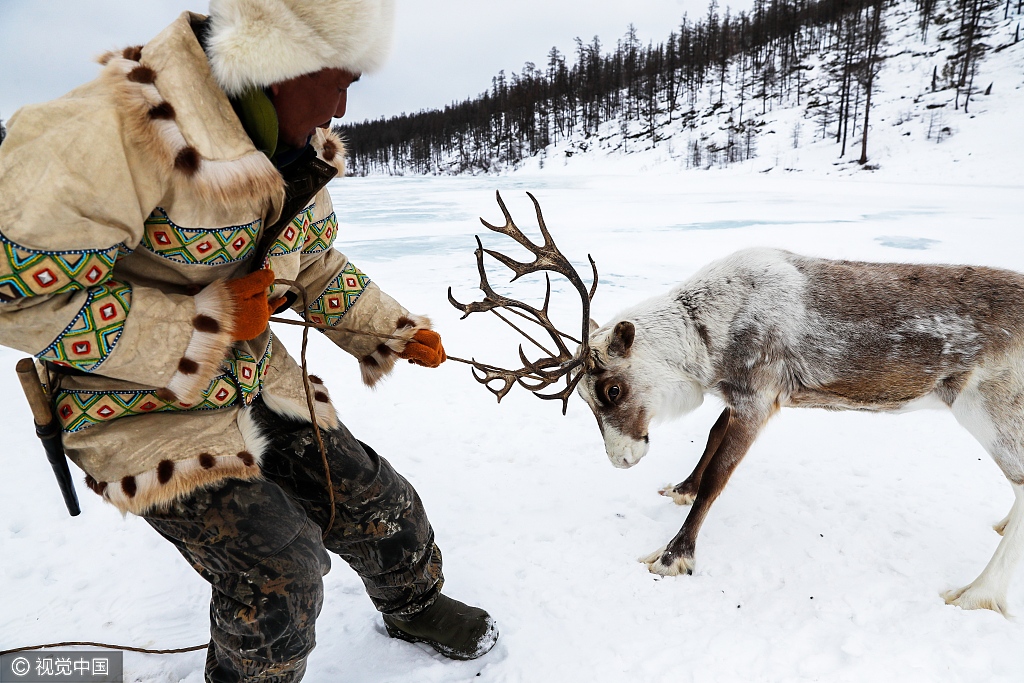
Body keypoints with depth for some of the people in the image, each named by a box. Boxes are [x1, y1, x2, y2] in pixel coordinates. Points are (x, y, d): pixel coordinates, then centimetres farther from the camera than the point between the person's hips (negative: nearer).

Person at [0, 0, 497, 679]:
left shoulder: (299, 150, 0)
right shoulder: (117, 130, -27)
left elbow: (316, 267, 13)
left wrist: (396, 331, 7)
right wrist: (206, 321, -27)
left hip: (257, 380, 7)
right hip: (143, 404, -6)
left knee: (375, 502, 10)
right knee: (277, 569, -13)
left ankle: (416, 605, 42)